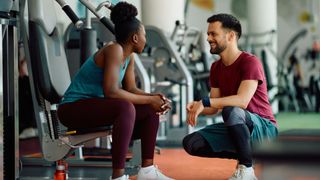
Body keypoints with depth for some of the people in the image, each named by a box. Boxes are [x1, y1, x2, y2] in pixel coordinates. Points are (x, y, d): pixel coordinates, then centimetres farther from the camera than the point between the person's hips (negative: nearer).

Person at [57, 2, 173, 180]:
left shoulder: (129, 57, 7)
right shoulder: (114, 50, -21)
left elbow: (131, 89, 5)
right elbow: (111, 91, -31)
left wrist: (155, 98, -13)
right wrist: (149, 100, -23)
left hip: (95, 105, 10)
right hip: (73, 108, -10)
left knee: (151, 110, 4)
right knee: (126, 108, -34)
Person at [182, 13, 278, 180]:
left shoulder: (250, 62, -17)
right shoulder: (216, 67, 7)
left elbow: (242, 101, -32)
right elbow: (214, 107, 5)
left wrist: (204, 102, -33)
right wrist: (197, 107, -17)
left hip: (264, 129, -8)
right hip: (237, 129, 8)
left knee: (231, 111, -39)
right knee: (191, 143, -8)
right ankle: (247, 156, 1)